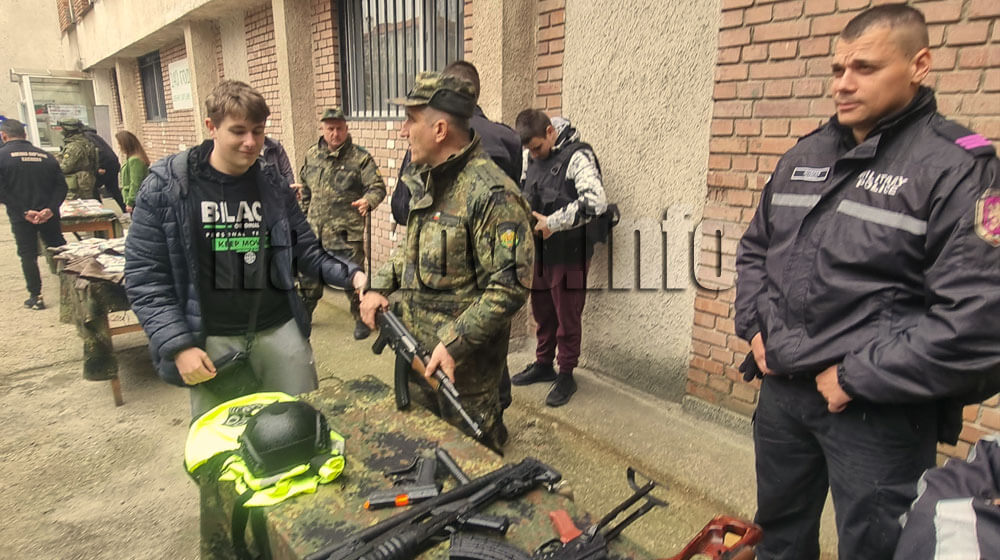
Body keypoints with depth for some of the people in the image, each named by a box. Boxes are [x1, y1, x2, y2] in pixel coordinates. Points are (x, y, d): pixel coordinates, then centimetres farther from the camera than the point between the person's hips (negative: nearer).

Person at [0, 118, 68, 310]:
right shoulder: (45, 156, 6)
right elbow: (61, 185, -2)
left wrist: (24, 212, -13)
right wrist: (50, 209, -10)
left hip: (21, 218, -3)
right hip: (49, 215, 3)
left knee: (28, 255, 7)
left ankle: (35, 296, 9)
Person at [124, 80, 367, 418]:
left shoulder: (273, 187, 5)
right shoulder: (165, 186, -4)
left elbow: (307, 251, 9)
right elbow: (146, 276, -5)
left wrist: (351, 275, -10)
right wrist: (178, 346, -12)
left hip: (280, 331, 3)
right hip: (211, 341, -2)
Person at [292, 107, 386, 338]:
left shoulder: (360, 158, -7)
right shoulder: (312, 155, 9)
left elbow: (378, 187, -12)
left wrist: (368, 200, -31)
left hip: (348, 233, -5)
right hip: (315, 231, 5)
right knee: (308, 275, 16)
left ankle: (362, 319, 20)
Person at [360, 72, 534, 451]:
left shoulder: (491, 194, -23)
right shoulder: (424, 179, 6)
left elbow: (508, 287, -25)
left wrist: (455, 343, -25)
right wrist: (379, 286, 3)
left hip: (461, 363, -8)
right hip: (414, 349, 9)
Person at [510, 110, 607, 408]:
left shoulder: (577, 156, -16)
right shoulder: (531, 157, 7)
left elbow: (595, 201, -28)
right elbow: (524, 193, 21)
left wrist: (553, 223, -24)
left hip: (568, 252, -7)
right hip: (538, 251, 7)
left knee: (567, 316, 6)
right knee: (542, 312, 18)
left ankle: (566, 375, 21)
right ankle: (543, 365, 35)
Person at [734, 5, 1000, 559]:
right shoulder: (803, 155, 8)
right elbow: (754, 249, 16)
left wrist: (858, 377, -18)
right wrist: (757, 329, 3)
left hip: (879, 412, -5)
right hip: (781, 389, 6)